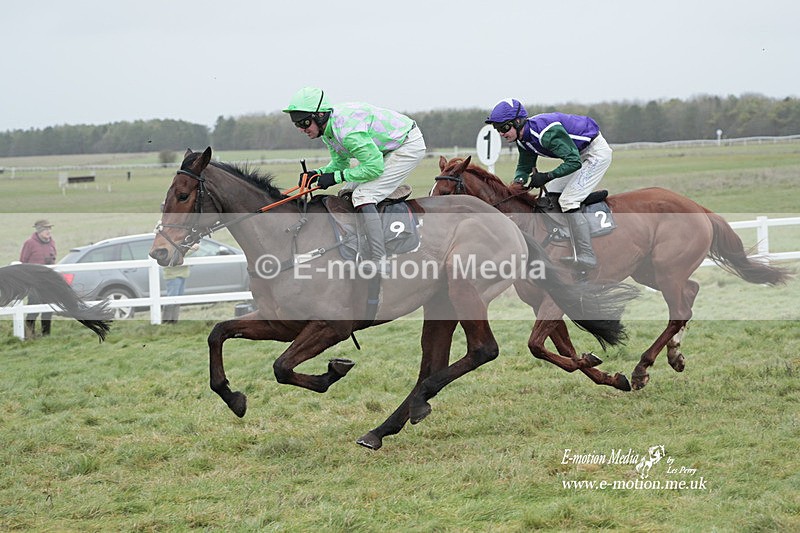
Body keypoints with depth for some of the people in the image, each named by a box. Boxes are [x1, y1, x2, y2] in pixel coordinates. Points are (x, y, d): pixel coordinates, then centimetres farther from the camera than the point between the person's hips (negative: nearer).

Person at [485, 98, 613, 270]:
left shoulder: (546, 132, -33)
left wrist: (547, 177, -30)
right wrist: (518, 181, -12)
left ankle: (586, 258, -16)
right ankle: (577, 252, 14)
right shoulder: (524, 139, -2)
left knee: (567, 200, -18)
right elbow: (524, 167, 10)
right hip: (578, 154, 10)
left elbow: (574, 162, -32)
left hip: (597, 153, -10)